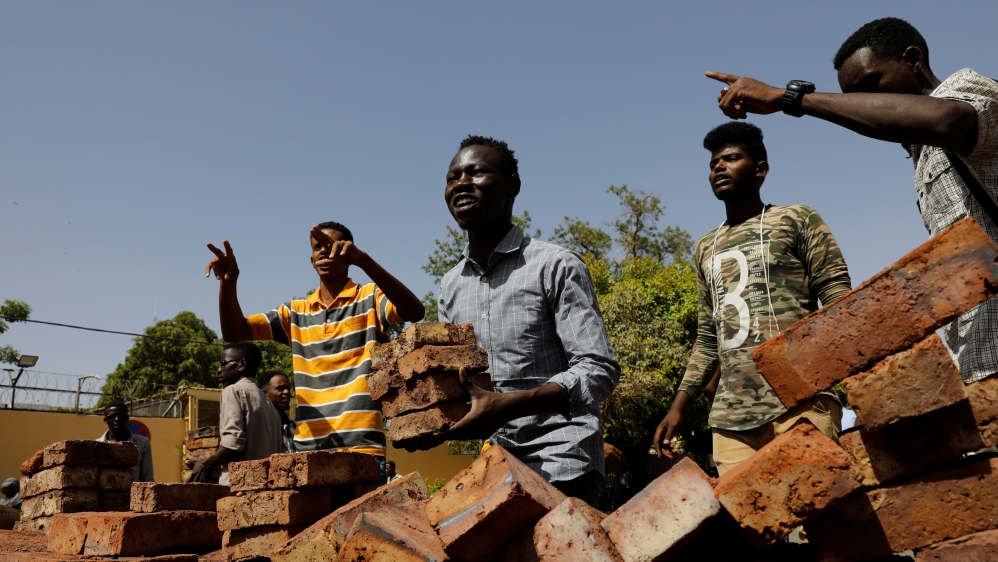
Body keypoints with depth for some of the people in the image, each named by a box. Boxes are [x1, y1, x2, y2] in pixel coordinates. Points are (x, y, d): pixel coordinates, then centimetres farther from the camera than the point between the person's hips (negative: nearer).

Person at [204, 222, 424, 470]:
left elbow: (415, 311, -16)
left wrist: (363, 260, -28)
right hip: (308, 448, 4)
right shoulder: (295, 312, 16)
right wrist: (228, 282, -9)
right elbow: (234, 333, 11)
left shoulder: (370, 299, 4)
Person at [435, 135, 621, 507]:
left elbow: (599, 370, -16)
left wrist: (508, 405, -29)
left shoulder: (556, 267, -11)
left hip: (559, 462, -6)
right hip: (498, 462, 6)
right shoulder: (450, 287, 9)